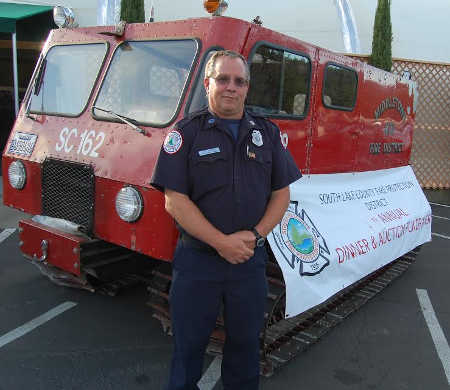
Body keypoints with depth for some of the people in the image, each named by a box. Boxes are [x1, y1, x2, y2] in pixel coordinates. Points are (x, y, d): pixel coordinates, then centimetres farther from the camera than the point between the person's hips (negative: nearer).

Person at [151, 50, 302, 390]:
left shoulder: (267, 133, 7)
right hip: (197, 259, -2)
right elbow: (175, 199, -11)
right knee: (189, 346, 13)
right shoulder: (187, 132, -4)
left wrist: (255, 234, -9)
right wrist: (222, 242, -16)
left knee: (245, 345, 18)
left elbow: (281, 193, 6)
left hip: (251, 260, 3)